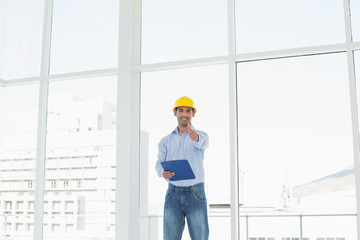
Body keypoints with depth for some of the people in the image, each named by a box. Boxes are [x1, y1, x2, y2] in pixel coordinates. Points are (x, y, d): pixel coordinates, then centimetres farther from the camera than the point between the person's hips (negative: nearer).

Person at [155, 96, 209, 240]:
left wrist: (196, 137, -47)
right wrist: (163, 173, -17)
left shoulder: (201, 136, 3)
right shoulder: (166, 141, 12)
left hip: (195, 194, -2)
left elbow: (203, 143, -22)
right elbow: (159, 164, 8)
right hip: (174, 194, 2)